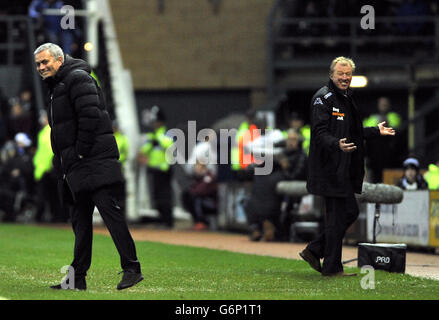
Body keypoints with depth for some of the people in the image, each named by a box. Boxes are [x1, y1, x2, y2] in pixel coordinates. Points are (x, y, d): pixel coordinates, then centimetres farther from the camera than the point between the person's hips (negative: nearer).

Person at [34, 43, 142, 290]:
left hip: (95, 163, -10)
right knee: (80, 221, 10)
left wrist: (81, 152, -17)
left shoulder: (78, 79, -7)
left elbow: (90, 117, -18)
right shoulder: (56, 87, 23)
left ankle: (132, 268, -13)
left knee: (111, 214, -12)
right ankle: (78, 278, 12)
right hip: (75, 168, 10)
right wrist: (63, 165, 16)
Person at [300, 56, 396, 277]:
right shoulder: (323, 98, -12)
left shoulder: (346, 98, 18)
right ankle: (332, 267, 3)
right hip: (330, 169, -10)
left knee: (350, 212, 12)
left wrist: (376, 131, 26)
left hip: (344, 170, 10)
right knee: (337, 216, -6)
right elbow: (320, 133, -20)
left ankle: (313, 251, 21)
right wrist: (337, 145, -37)